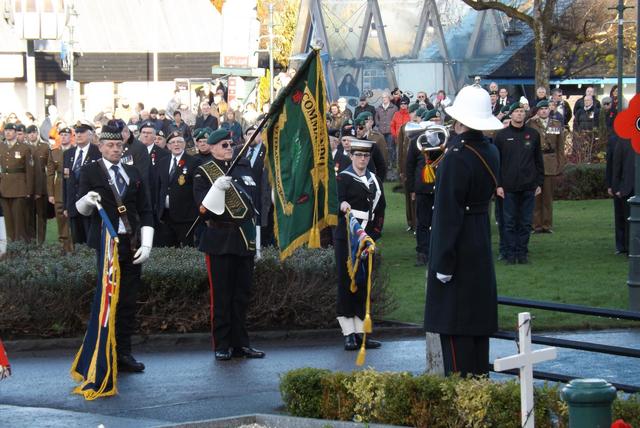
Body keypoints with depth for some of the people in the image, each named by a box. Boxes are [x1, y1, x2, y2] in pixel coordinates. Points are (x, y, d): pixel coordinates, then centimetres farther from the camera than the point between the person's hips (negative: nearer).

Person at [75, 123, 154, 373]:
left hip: (132, 244, 4)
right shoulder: (91, 172, 3)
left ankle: (124, 353, 8)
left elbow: (146, 212, 11)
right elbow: (81, 209, -3)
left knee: (128, 301, 4)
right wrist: (88, 200, -26)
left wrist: (146, 244, 0)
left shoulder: (134, 174, 14)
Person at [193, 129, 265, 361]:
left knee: (242, 294, 8)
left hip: (245, 238, 5)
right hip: (220, 240, -5)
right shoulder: (204, 173, -1)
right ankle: (222, 346, 3)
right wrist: (217, 188, -23)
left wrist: (256, 239, 18)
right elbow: (203, 208, -9)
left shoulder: (243, 166, 13)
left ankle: (240, 343, 14)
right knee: (221, 295, -2)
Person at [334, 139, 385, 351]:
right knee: (346, 284, -5)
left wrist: (374, 235, 3)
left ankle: (361, 333, 11)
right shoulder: (343, 178, -2)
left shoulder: (375, 181, 15)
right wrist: (342, 205, -37)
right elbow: (337, 202, -14)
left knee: (363, 284, 7)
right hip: (346, 237, -5)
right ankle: (349, 335, -5)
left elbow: (380, 210, 15)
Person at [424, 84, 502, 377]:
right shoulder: (491, 153, 5)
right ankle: (480, 378, 22)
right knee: (479, 317, 15)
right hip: (482, 243, 8)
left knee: (454, 323, -2)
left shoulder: (456, 157, -20)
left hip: (458, 244, -8)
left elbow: (448, 212, -20)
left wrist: (442, 263, -17)